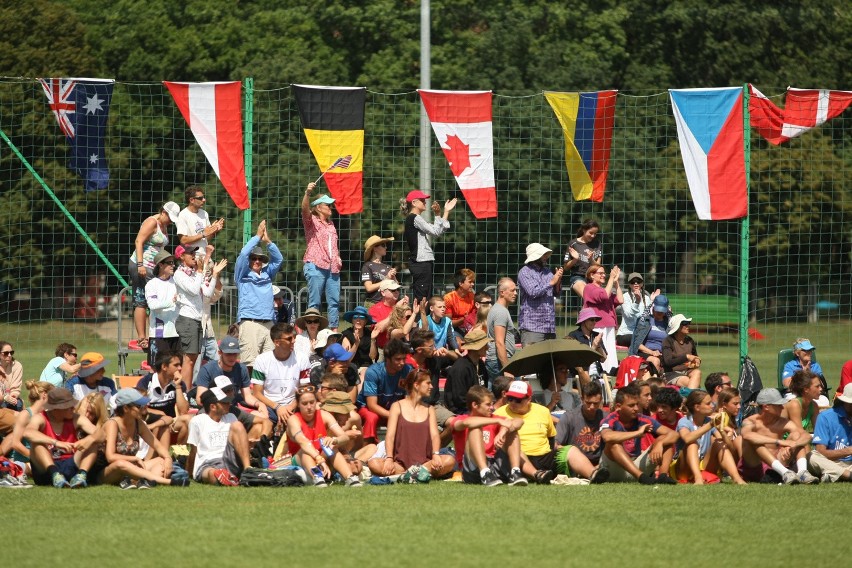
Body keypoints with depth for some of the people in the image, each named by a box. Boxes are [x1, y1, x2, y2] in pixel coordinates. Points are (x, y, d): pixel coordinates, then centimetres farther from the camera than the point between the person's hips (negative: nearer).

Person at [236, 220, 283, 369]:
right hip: (249, 322, -4)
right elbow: (243, 254, -2)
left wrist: (268, 241, 7)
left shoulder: (267, 274, 22)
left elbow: (278, 259, 17)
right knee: (250, 364, -12)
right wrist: (258, 236, 5)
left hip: (268, 322, 4)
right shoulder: (243, 275, 9)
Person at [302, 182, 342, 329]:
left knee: (334, 301, 2)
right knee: (315, 301, -7)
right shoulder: (311, 221, 3)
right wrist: (307, 193, -35)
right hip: (316, 266, -6)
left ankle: (334, 330, 4)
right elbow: (305, 209, -17)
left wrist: (338, 261, 14)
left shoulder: (330, 225, 23)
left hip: (332, 267, 6)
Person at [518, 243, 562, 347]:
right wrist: (552, 282, -12)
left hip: (549, 325, 7)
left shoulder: (547, 271, 16)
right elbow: (533, 292, -17)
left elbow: (556, 293, 18)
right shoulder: (524, 272, -4)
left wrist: (558, 281, -1)